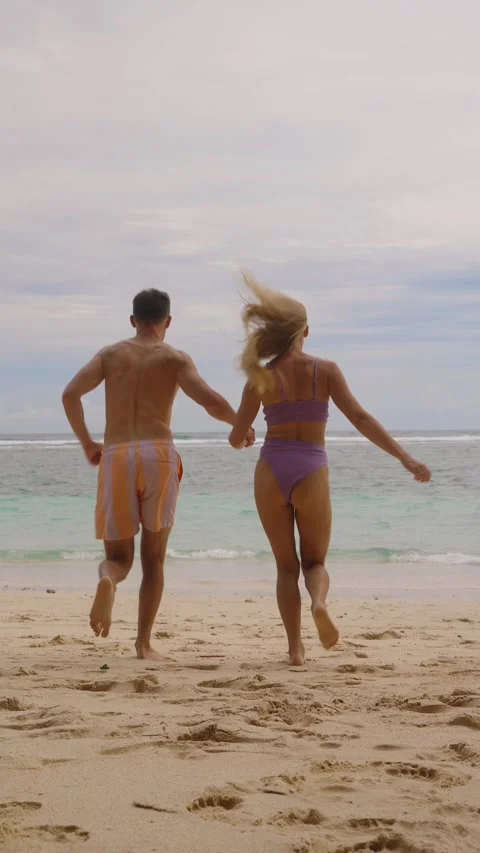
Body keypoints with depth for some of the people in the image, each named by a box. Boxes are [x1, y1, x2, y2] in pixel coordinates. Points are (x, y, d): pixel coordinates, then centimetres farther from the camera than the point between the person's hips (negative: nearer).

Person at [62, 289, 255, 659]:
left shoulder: (110, 354, 15)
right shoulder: (175, 358, 8)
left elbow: (70, 394, 0)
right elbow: (212, 401, -7)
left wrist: (87, 443, 14)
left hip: (115, 457, 1)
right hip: (158, 455, -1)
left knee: (118, 557, 10)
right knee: (153, 559, 13)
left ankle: (108, 580, -26)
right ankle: (144, 642, 6)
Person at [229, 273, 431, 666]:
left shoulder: (261, 377, 1)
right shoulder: (325, 370, -1)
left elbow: (237, 439, 4)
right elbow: (360, 418, -10)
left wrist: (242, 438, 29)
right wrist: (406, 459, -11)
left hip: (271, 472, 1)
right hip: (311, 472, -1)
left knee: (286, 565, 15)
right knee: (315, 562, 16)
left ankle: (296, 648, 2)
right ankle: (319, 603, -19)